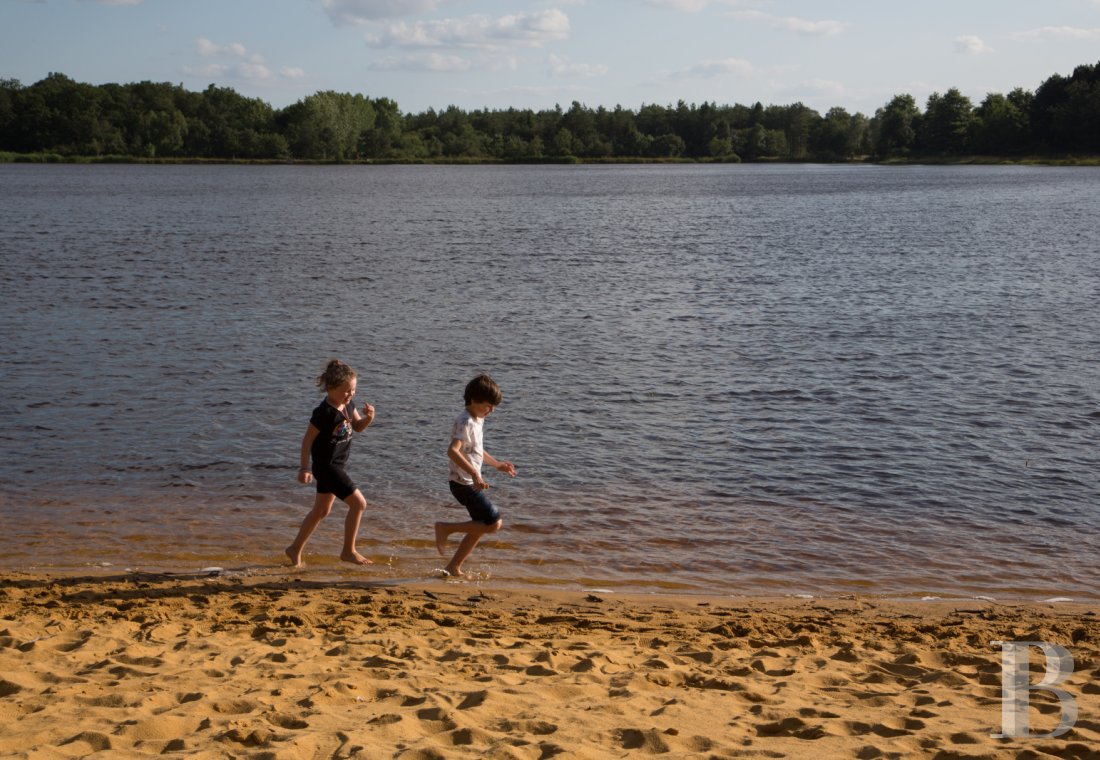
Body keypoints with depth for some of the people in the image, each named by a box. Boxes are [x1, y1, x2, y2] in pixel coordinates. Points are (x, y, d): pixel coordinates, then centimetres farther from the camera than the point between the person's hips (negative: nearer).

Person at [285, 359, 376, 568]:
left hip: (335, 464, 9)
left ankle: (295, 549, 31)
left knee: (321, 511, 19)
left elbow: (358, 427, 15)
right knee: (358, 503, -10)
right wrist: (304, 468, -13)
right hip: (326, 465, -9)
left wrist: (368, 418, -7)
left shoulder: (348, 404, 2)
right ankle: (348, 551, 2)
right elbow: (307, 439, -16)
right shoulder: (324, 412, -22)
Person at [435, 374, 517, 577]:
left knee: (480, 527, 14)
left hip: (469, 483, 10)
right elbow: (452, 451, -34)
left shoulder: (477, 420, 13)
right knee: (494, 523, -11)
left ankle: (453, 568, 19)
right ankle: (446, 528, -4)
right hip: (464, 483, -10)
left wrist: (497, 464, 33)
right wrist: (474, 474, -40)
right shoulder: (466, 422, -19)